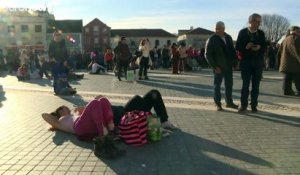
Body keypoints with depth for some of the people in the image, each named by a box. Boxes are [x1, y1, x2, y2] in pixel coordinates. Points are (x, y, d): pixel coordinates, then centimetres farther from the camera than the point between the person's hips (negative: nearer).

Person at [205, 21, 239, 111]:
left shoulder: (228, 37, 8)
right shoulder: (212, 39, -7)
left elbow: (232, 50, 14)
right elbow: (208, 54, -10)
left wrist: (235, 62, 4)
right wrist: (214, 66, -15)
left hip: (228, 66, 5)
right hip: (218, 67, -5)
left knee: (229, 84, 11)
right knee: (217, 85, 4)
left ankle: (229, 102, 24)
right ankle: (218, 104, 13)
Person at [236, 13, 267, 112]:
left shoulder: (261, 33, 7)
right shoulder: (242, 32, -1)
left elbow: (265, 47, 8)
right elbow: (238, 47, -3)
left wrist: (259, 47, -13)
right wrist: (246, 47, -21)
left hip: (258, 62, 3)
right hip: (246, 62, -2)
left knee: (256, 85, 6)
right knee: (245, 84, 3)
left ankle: (254, 105, 15)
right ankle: (243, 104, 13)